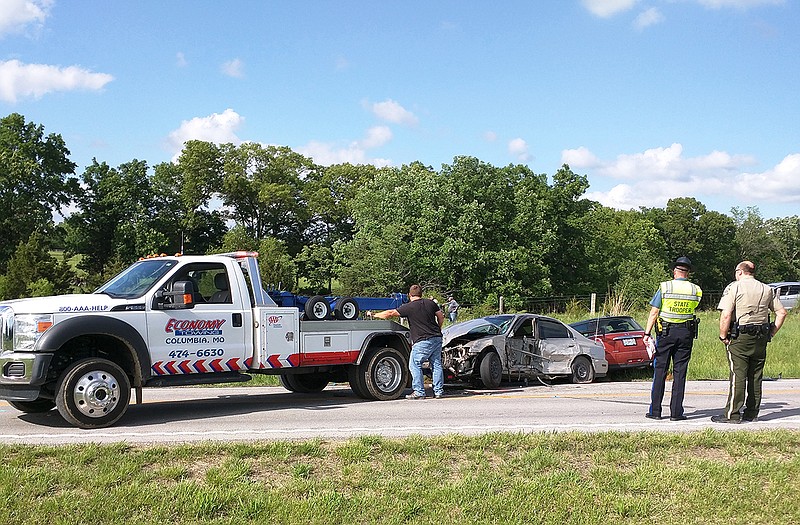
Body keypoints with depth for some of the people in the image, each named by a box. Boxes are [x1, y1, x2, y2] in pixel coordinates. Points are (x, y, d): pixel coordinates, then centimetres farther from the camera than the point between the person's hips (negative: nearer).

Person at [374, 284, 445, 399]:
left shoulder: (408, 307, -6)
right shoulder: (430, 303, 10)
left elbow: (391, 313, -4)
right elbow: (441, 317, 18)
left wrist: (374, 315, 8)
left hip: (422, 341, -6)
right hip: (437, 338, 6)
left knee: (414, 365, 1)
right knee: (436, 365, 11)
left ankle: (419, 392, -2)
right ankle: (439, 391, 11)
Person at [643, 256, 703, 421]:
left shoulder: (664, 287, -5)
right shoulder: (696, 290, 2)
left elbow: (654, 313, -6)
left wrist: (647, 333, -4)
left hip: (665, 333, -2)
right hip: (686, 333, 2)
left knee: (660, 370, 4)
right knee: (680, 372, 5)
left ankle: (655, 411, 5)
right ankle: (676, 412, 5)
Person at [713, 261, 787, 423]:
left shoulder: (733, 288, -6)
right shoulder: (767, 290, 11)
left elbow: (726, 315, -16)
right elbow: (782, 312, 11)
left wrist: (723, 336, -6)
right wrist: (771, 333, 13)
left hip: (739, 338, -5)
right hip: (761, 339, 5)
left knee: (737, 375, -4)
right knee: (755, 376, 11)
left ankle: (732, 414, -3)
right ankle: (752, 413, 16)